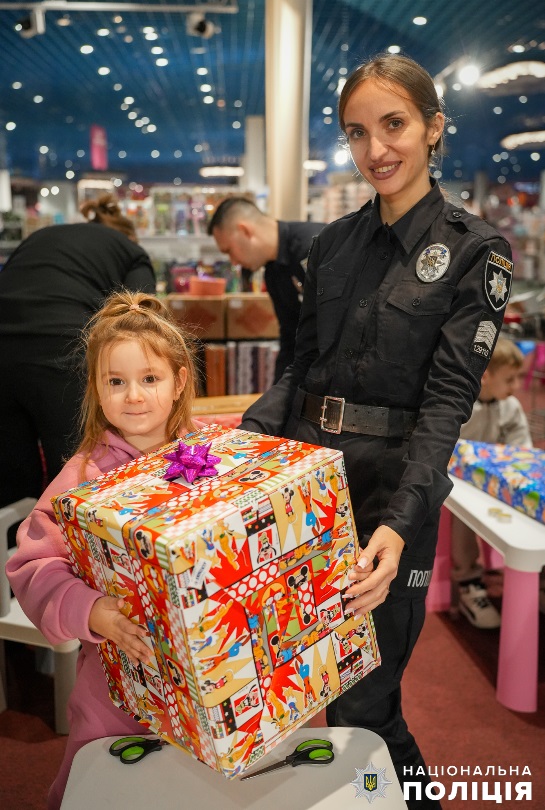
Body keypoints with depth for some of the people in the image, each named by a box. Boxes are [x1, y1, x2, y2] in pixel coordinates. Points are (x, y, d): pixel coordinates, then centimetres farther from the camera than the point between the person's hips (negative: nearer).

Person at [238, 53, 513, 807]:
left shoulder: (475, 251, -7)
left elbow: (448, 400, -15)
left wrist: (399, 522, -29)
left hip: (389, 488, -5)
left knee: (359, 703, 4)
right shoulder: (334, 242, 8)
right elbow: (302, 364, 10)